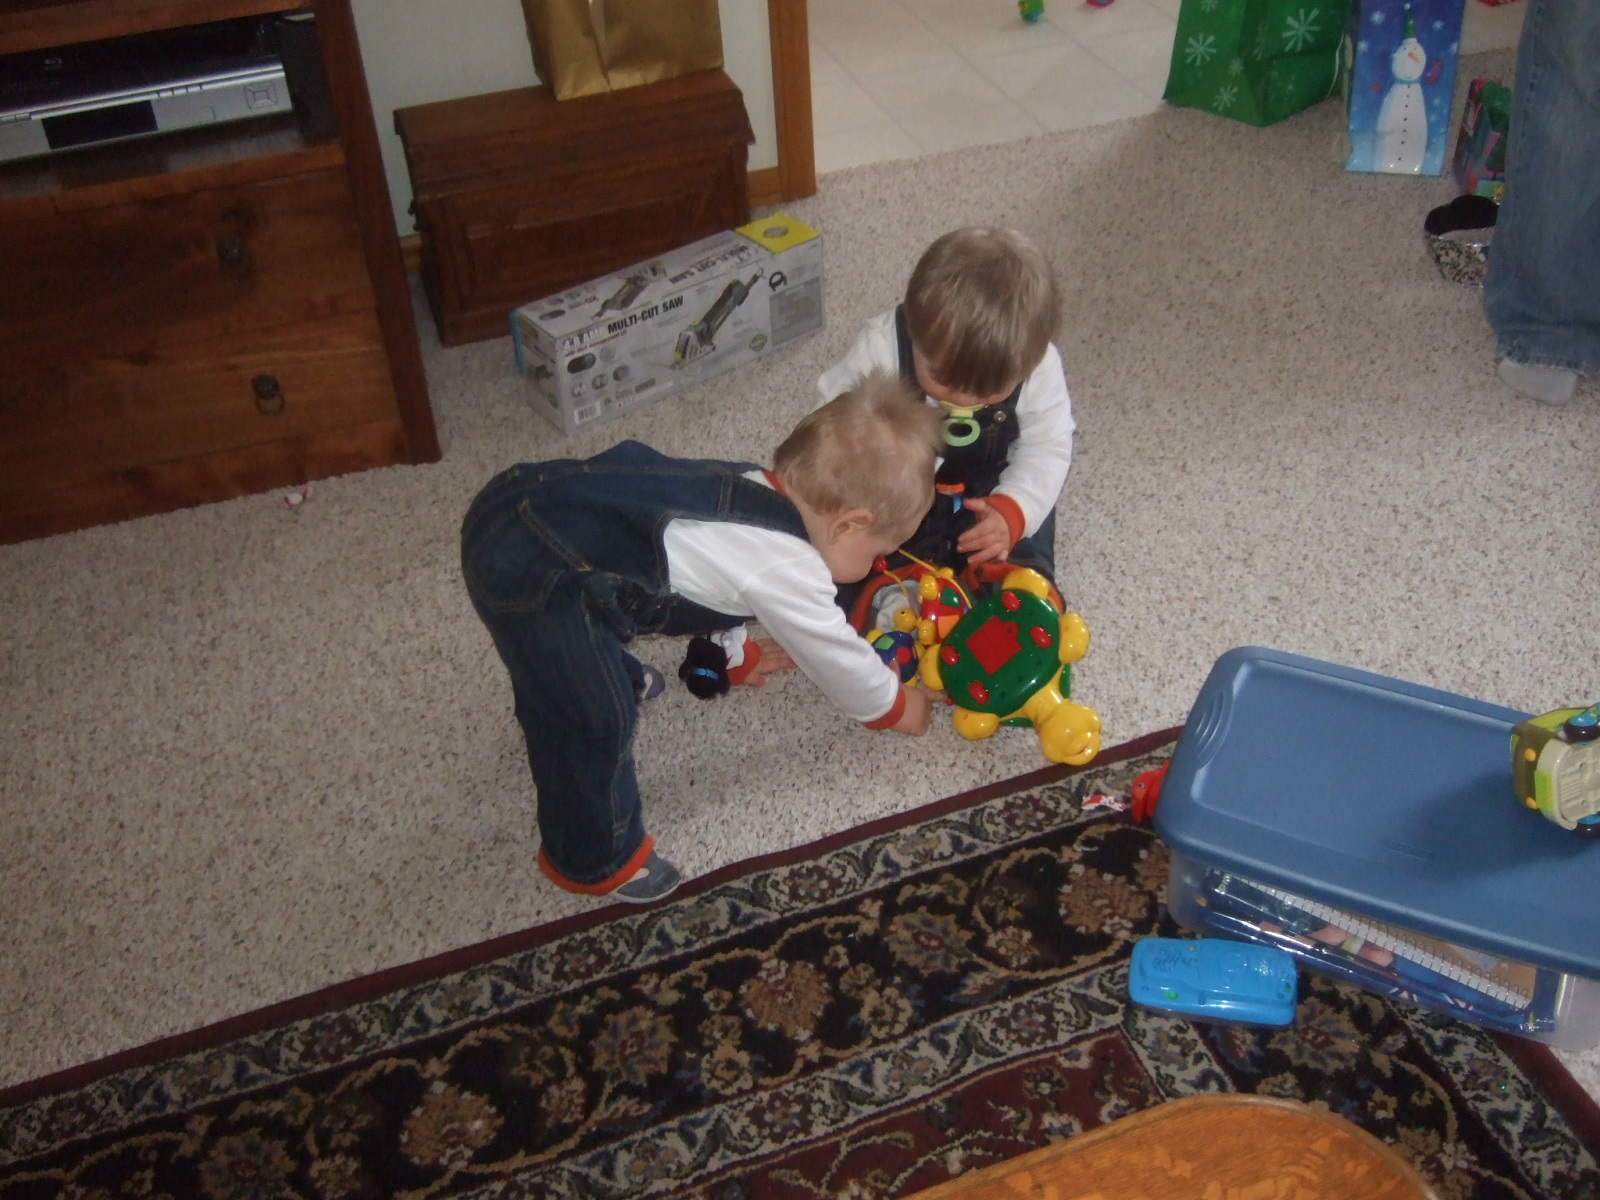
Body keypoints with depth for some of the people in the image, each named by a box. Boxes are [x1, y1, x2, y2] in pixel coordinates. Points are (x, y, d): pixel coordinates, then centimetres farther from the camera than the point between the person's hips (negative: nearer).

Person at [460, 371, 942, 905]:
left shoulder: (754, 487, 12)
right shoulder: (790, 574, -12)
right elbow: (841, 663, 6)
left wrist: (738, 655, 48)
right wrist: (899, 707, 26)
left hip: (525, 497, 10)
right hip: (530, 577, -10)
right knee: (596, 721, 3)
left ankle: (616, 678, 67)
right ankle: (593, 860, 24)